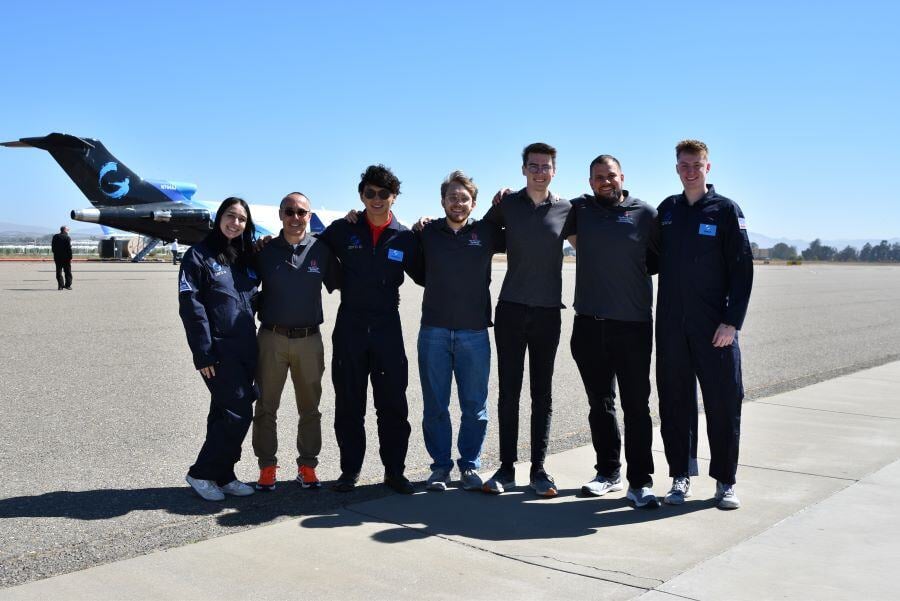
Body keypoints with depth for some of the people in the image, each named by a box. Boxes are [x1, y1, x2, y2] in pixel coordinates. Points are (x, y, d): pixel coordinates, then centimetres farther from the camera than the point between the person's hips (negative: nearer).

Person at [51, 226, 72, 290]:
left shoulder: (55, 237, 6)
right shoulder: (67, 238, -10)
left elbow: (52, 247, 10)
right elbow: (69, 249, -13)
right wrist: (70, 257, -9)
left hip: (57, 257, 4)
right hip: (66, 257, -4)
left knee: (59, 272, 8)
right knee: (68, 272, 4)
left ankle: (60, 285, 4)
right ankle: (68, 285, 2)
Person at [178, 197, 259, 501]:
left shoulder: (246, 257, 14)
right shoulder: (199, 255, -5)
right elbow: (191, 306, -10)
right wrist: (203, 353, -15)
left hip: (245, 349, 6)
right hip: (219, 351, -6)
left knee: (224, 413, 12)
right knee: (238, 413, -9)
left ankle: (222, 476, 21)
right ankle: (201, 474, 5)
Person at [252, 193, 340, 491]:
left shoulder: (321, 251, 2)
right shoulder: (265, 251, 2)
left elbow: (339, 285, 9)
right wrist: (259, 310, -2)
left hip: (309, 340, 1)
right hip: (271, 337, 0)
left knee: (310, 407, 9)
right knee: (266, 406, 4)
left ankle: (307, 466, 19)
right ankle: (267, 467, 15)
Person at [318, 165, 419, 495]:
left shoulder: (405, 238, 3)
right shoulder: (342, 230, 2)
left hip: (387, 326, 0)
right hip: (349, 325, 0)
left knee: (393, 403, 3)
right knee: (349, 403, 8)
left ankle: (394, 470, 15)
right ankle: (350, 468, 20)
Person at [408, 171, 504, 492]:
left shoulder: (486, 232, 2)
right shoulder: (427, 233, 5)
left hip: (475, 332, 0)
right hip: (434, 331, 1)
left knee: (475, 405, 5)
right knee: (435, 405, 7)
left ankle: (469, 466, 18)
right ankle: (440, 466, 18)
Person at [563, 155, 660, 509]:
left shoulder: (645, 213, 2)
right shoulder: (580, 209, 8)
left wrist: (631, 268, -1)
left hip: (633, 323, -3)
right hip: (589, 323, 3)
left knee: (637, 406, -2)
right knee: (600, 404, 12)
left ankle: (640, 482, 5)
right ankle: (608, 472, 25)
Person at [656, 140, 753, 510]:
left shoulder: (726, 210, 0)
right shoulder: (666, 210, 12)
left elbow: (742, 268, -4)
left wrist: (732, 320, -11)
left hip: (714, 326, -3)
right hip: (671, 326, 3)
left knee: (723, 403, 0)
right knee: (675, 403, 6)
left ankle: (725, 481, 13)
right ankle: (680, 477, 17)